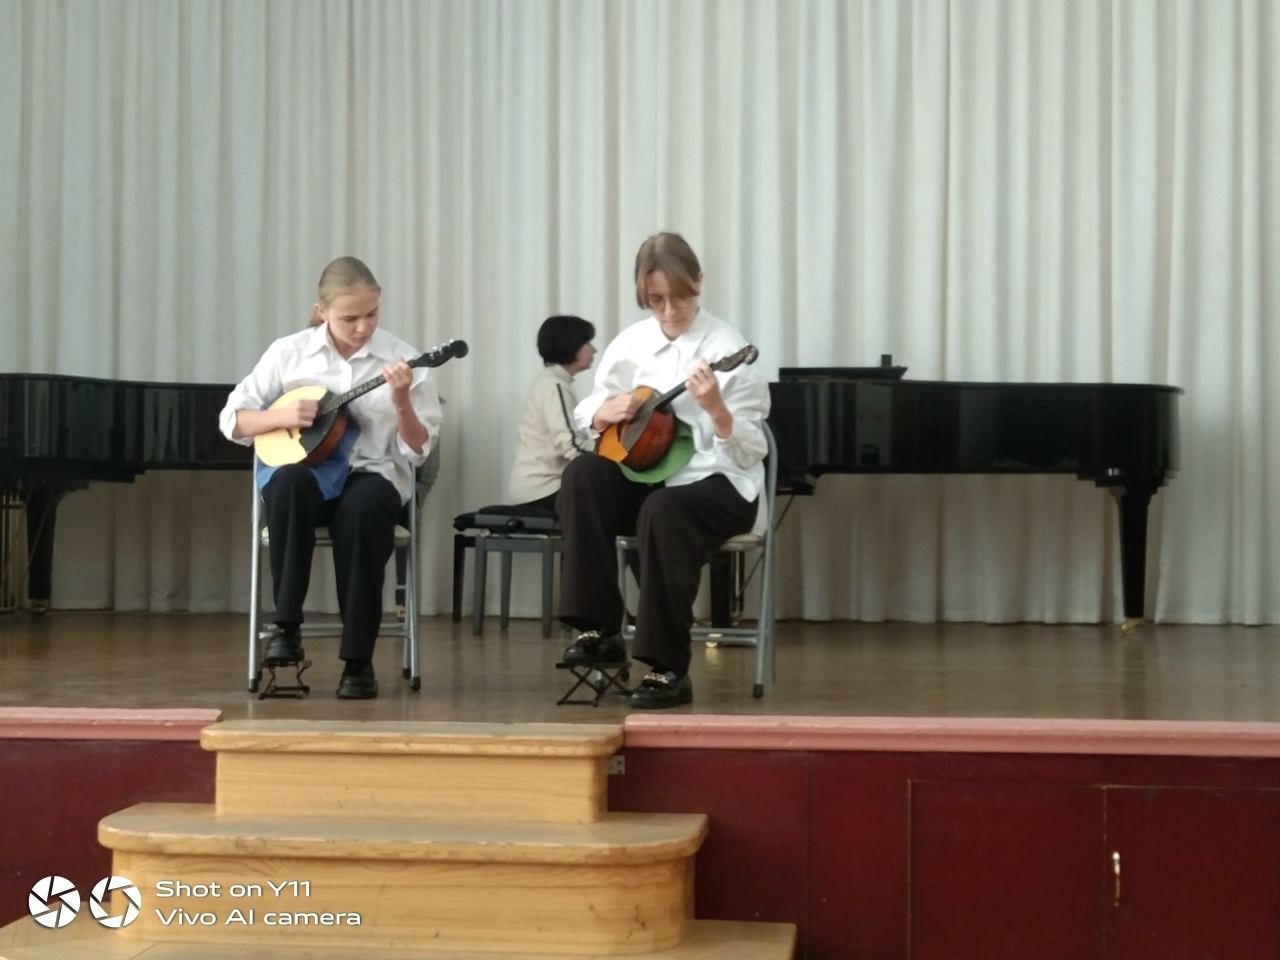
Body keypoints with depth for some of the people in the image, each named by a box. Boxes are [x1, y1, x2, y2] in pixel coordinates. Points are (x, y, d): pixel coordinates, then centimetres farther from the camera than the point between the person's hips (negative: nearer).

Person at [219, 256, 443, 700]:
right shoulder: (289, 352, 1)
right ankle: (286, 627, -28)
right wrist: (282, 416, -13)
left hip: (372, 474, -1)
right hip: (308, 469, 1)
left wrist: (401, 404, -21)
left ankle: (358, 660, -27)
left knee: (363, 507, -37)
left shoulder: (401, 360, -1)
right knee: (289, 483, -36)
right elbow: (231, 420, 4)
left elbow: (418, 451, -3)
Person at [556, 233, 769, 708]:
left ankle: (668, 669, -25)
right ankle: (600, 629, -18)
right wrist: (606, 412, -12)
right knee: (583, 473, -23)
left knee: (663, 510, -36)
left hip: (719, 483, -5)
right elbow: (583, 414, 12)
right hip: (646, 471, 5)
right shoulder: (631, 342, 4)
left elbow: (750, 454, -14)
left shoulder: (726, 348, -11)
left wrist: (714, 408, -32)